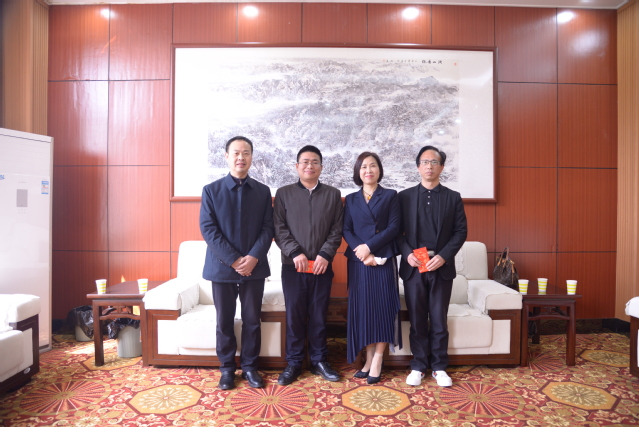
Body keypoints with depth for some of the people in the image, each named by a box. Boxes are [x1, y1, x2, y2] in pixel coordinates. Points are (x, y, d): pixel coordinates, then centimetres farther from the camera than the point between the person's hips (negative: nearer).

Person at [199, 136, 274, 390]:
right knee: (225, 321, 9)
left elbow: (267, 228, 1)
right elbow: (208, 229, -7)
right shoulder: (211, 190, 1)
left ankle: (249, 366, 25)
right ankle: (227, 368, 25)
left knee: (252, 320, 9)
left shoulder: (263, 191, 6)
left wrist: (254, 257, -15)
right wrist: (233, 259, -15)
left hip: (254, 267, 1)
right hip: (222, 267, -1)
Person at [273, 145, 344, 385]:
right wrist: (295, 253, -12)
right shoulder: (283, 193, 6)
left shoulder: (333, 194, 8)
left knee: (319, 315, 9)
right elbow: (279, 228, -1)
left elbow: (337, 229, 3)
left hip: (322, 266, 1)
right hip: (292, 266, 0)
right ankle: (293, 363, 20)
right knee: (294, 316, 6)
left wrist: (325, 254, -10)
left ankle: (319, 360, 24)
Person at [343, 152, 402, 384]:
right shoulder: (351, 199, 12)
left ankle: (377, 363, 7)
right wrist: (361, 251, -12)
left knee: (382, 307, -2)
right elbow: (346, 230, 4)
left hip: (383, 260, -2)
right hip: (358, 262, 3)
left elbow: (393, 227, -5)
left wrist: (369, 247, -14)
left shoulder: (390, 196, 5)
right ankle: (369, 359, 15)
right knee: (362, 308, 4)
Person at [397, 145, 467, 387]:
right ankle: (418, 366, 21)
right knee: (417, 321, 8)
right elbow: (397, 231, 3)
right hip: (413, 267, 0)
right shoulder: (404, 196, 6)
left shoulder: (453, 197, 7)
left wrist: (444, 256, -11)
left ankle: (439, 367, 22)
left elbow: (461, 231, 2)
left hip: (442, 268, 0)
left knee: (439, 320, 8)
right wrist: (407, 254, -12)